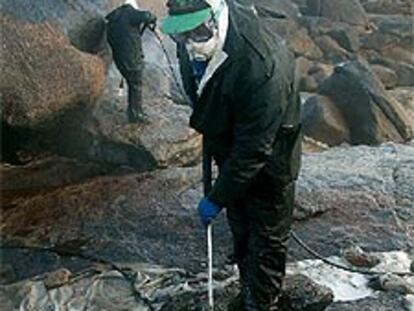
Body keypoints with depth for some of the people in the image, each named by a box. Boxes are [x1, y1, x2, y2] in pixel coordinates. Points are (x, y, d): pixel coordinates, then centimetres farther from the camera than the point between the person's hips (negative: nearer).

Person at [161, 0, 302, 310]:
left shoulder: (260, 64, -40)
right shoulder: (191, 45, -16)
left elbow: (254, 148, -33)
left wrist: (217, 198, -25)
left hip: (269, 159, -7)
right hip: (230, 150, 8)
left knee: (267, 238, 9)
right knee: (240, 228, 24)